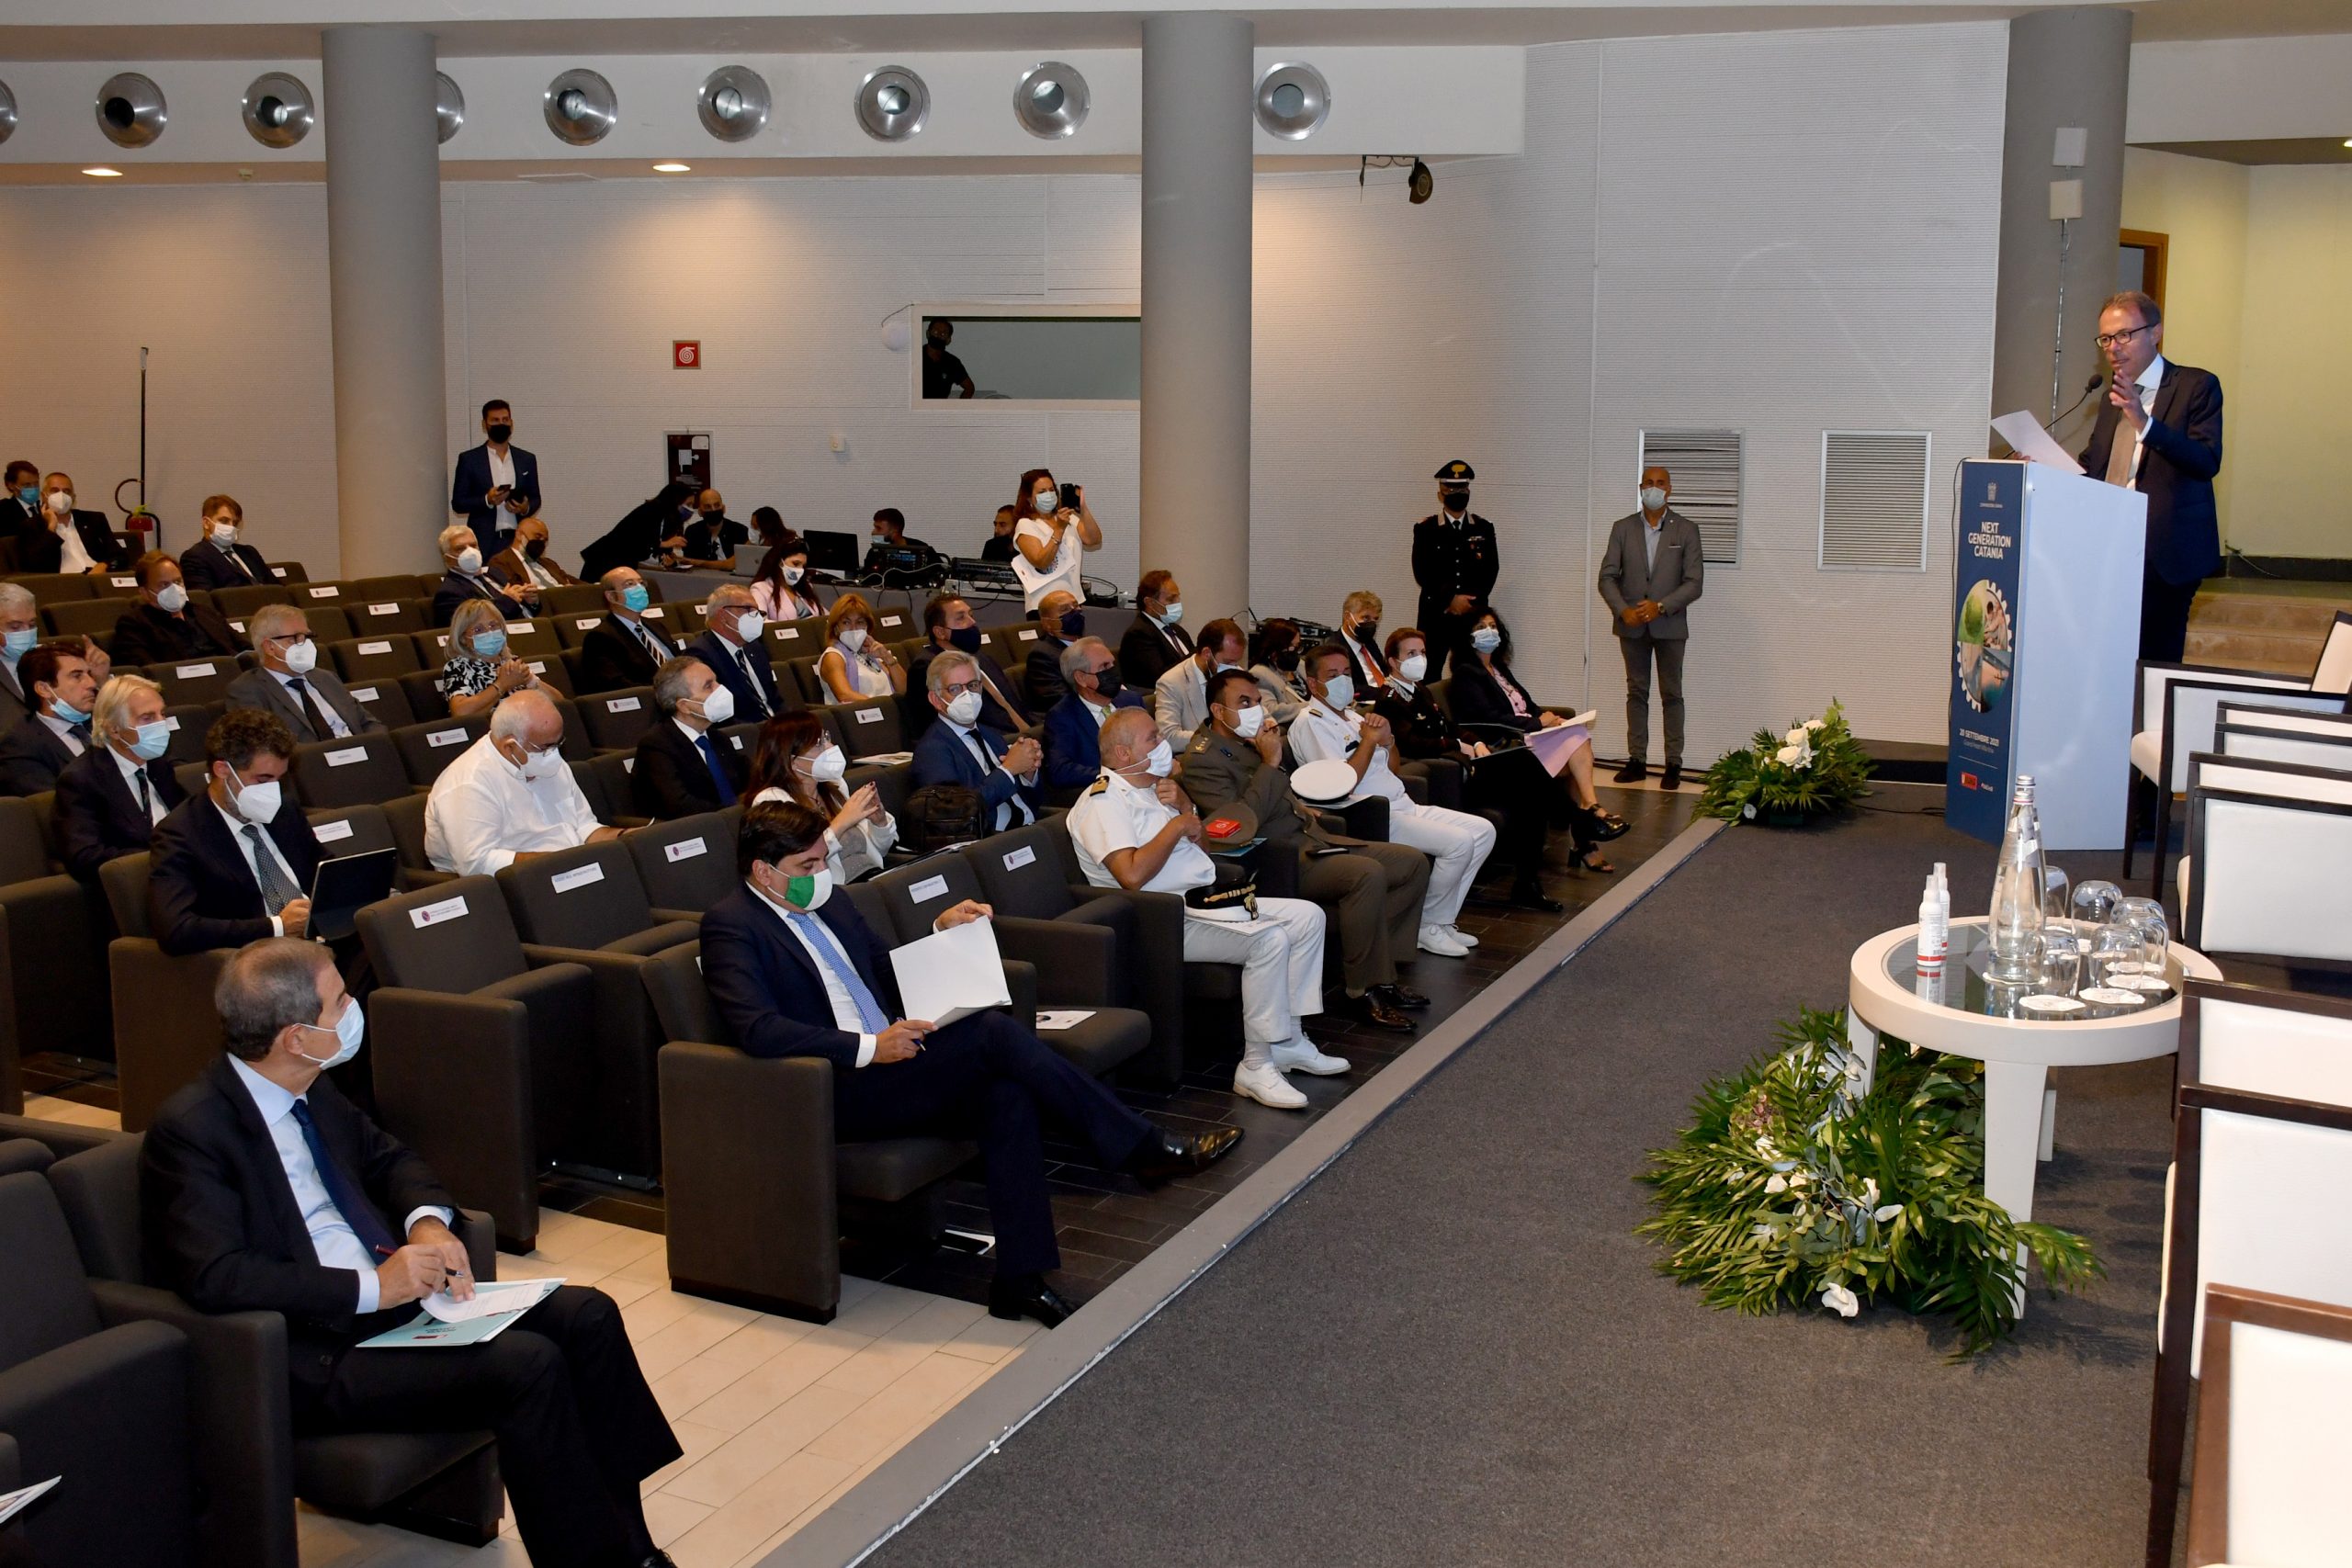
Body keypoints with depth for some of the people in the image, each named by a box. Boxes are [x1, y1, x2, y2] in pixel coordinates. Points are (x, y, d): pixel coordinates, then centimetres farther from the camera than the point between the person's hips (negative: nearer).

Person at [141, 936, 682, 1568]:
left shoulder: (312, 1091, 9)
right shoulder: (190, 1129, -16)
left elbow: (388, 1156, 23)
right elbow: (217, 1278, -25)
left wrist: (428, 1220, 1)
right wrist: (369, 1288, -25)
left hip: (391, 1293, 9)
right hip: (314, 1355, -9)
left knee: (586, 1316, -6)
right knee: (526, 1364, -26)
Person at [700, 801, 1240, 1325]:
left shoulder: (826, 902, 18)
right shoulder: (730, 924, -7)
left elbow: (891, 974, 28)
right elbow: (758, 1029, -21)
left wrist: (940, 931, 9)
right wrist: (869, 1047, -27)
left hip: (888, 1060, 8)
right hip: (835, 1092, -8)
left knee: (1007, 1095, -22)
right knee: (994, 1032, -23)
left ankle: (1020, 1277, -20)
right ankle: (1144, 1150, -15)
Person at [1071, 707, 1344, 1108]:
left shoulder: (1150, 788, 18)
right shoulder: (1103, 802, -13)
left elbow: (1197, 845, 25)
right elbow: (1132, 875, -28)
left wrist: (1181, 801, 5)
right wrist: (1178, 824, -16)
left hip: (1208, 902, 10)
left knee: (1307, 916, 2)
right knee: (1269, 939, -28)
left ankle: (1288, 1041, 3)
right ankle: (1256, 1066, -22)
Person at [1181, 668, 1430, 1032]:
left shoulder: (1251, 742, 18)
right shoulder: (1203, 759, -11)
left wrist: (1305, 812, 16)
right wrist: (1270, 764, -19)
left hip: (1309, 839, 10)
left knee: (1414, 863, 1)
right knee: (1368, 874, -32)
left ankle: (1380, 972, 2)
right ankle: (1363, 994, -23)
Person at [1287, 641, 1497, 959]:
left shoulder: (1351, 715, 20)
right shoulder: (1310, 723, -8)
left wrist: (1387, 738, 0)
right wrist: (1369, 740, -11)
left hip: (1402, 806, 10)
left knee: (1483, 830, 1)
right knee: (1459, 842, -23)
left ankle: (1442, 921, 4)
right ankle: (1428, 927, -7)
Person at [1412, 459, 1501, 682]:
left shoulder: (1484, 528, 10)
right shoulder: (1425, 529, 4)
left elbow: (1491, 569, 6)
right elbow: (1422, 572, -3)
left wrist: (1470, 602, -7)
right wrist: (1450, 600, -11)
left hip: (1473, 615, 2)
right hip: (1436, 615, -1)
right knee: (1430, 676, -4)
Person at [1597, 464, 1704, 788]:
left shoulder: (1686, 530, 0)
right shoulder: (1623, 528, 5)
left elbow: (1694, 583, -5)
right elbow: (1607, 577, 2)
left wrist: (1661, 607, -17)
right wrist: (1623, 611, -14)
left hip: (1670, 625, -2)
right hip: (1631, 625, 2)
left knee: (1671, 694, 3)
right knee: (1636, 692, 8)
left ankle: (1673, 763, 6)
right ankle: (1636, 760, 13)